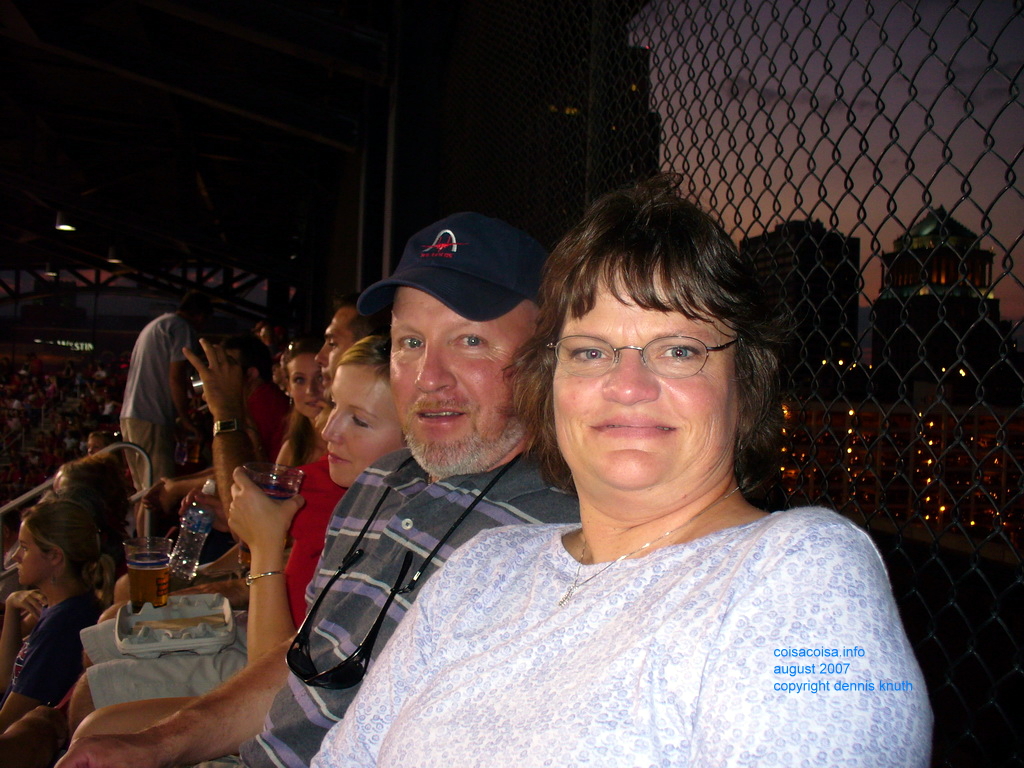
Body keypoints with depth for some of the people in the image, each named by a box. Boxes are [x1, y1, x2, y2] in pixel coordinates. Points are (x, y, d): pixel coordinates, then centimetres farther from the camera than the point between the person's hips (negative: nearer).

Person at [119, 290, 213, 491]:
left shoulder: (154, 325, 23)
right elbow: (176, 378, -14)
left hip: (129, 413, 10)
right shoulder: (182, 328, -6)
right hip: (152, 418, -10)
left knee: (144, 488, 12)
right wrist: (185, 419, -8)